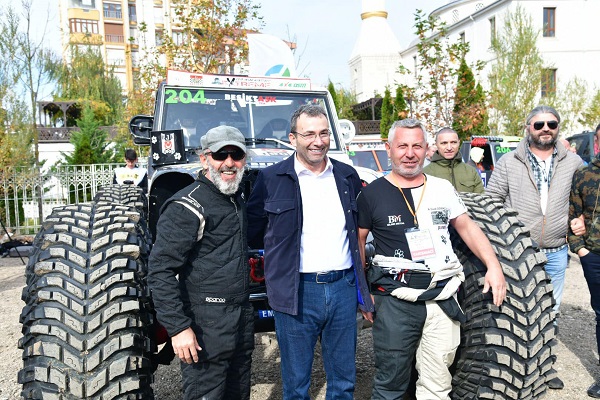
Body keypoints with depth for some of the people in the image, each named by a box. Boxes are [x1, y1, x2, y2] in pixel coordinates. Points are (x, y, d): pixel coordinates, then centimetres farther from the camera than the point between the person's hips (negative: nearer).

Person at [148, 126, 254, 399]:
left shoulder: (235, 198, 11)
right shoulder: (187, 207, -15)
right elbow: (160, 271, -18)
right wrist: (178, 327, -22)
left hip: (242, 323, 8)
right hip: (205, 328, -8)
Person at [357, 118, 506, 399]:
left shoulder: (442, 188, 7)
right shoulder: (373, 194, -3)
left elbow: (467, 227, 13)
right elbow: (357, 240, 5)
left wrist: (493, 266, 2)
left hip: (443, 299, 3)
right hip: (395, 301, -3)